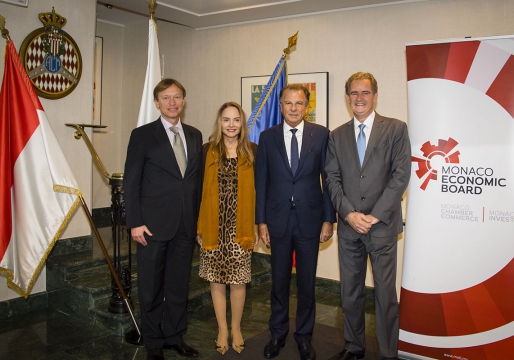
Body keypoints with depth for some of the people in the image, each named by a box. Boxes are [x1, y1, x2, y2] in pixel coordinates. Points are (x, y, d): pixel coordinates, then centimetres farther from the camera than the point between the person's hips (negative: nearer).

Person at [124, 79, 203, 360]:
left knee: (180, 285, 14)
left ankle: (175, 336, 31)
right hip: (154, 225, -3)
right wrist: (135, 223, -10)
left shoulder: (194, 135, 10)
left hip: (186, 225, 4)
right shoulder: (142, 135, -2)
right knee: (151, 287, 8)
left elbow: (198, 179, 11)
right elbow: (131, 182, -5)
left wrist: (197, 217, 7)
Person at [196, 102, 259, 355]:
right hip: (214, 226, 0)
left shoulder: (252, 151, 2)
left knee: (238, 279, 6)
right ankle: (222, 329, 27)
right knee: (216, 279, 9)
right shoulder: (207, 151, 2)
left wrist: (257, 226, 1)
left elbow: (257, 191, 4)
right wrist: (198, 227, 1)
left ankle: (236, 328, 27)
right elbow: (199, 190, 3)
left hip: (240, 227, 0)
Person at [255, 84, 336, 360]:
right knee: (279, 281, 13)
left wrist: (328, 219, -3)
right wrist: (261, 221, -1)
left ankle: (304, 335, 30)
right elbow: (261, 182, 2)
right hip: (278, 219, 1)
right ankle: (278, 334, 32)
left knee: (307, 282, 11)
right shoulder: (267, 137, 2)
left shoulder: (321, 135, -1)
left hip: (309, 219, -1)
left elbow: (328, 179, 0)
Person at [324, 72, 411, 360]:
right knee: (350, 292, 12)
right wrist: (349, 213, -8)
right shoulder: (337, 136, 10)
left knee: (385, 293, 2)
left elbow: (401, 175, -7)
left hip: (382, 226, -3)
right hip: (348, 226, 4)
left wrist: (375, 216, -12)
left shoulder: (396, 129, 1)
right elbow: (332, 179, 5)